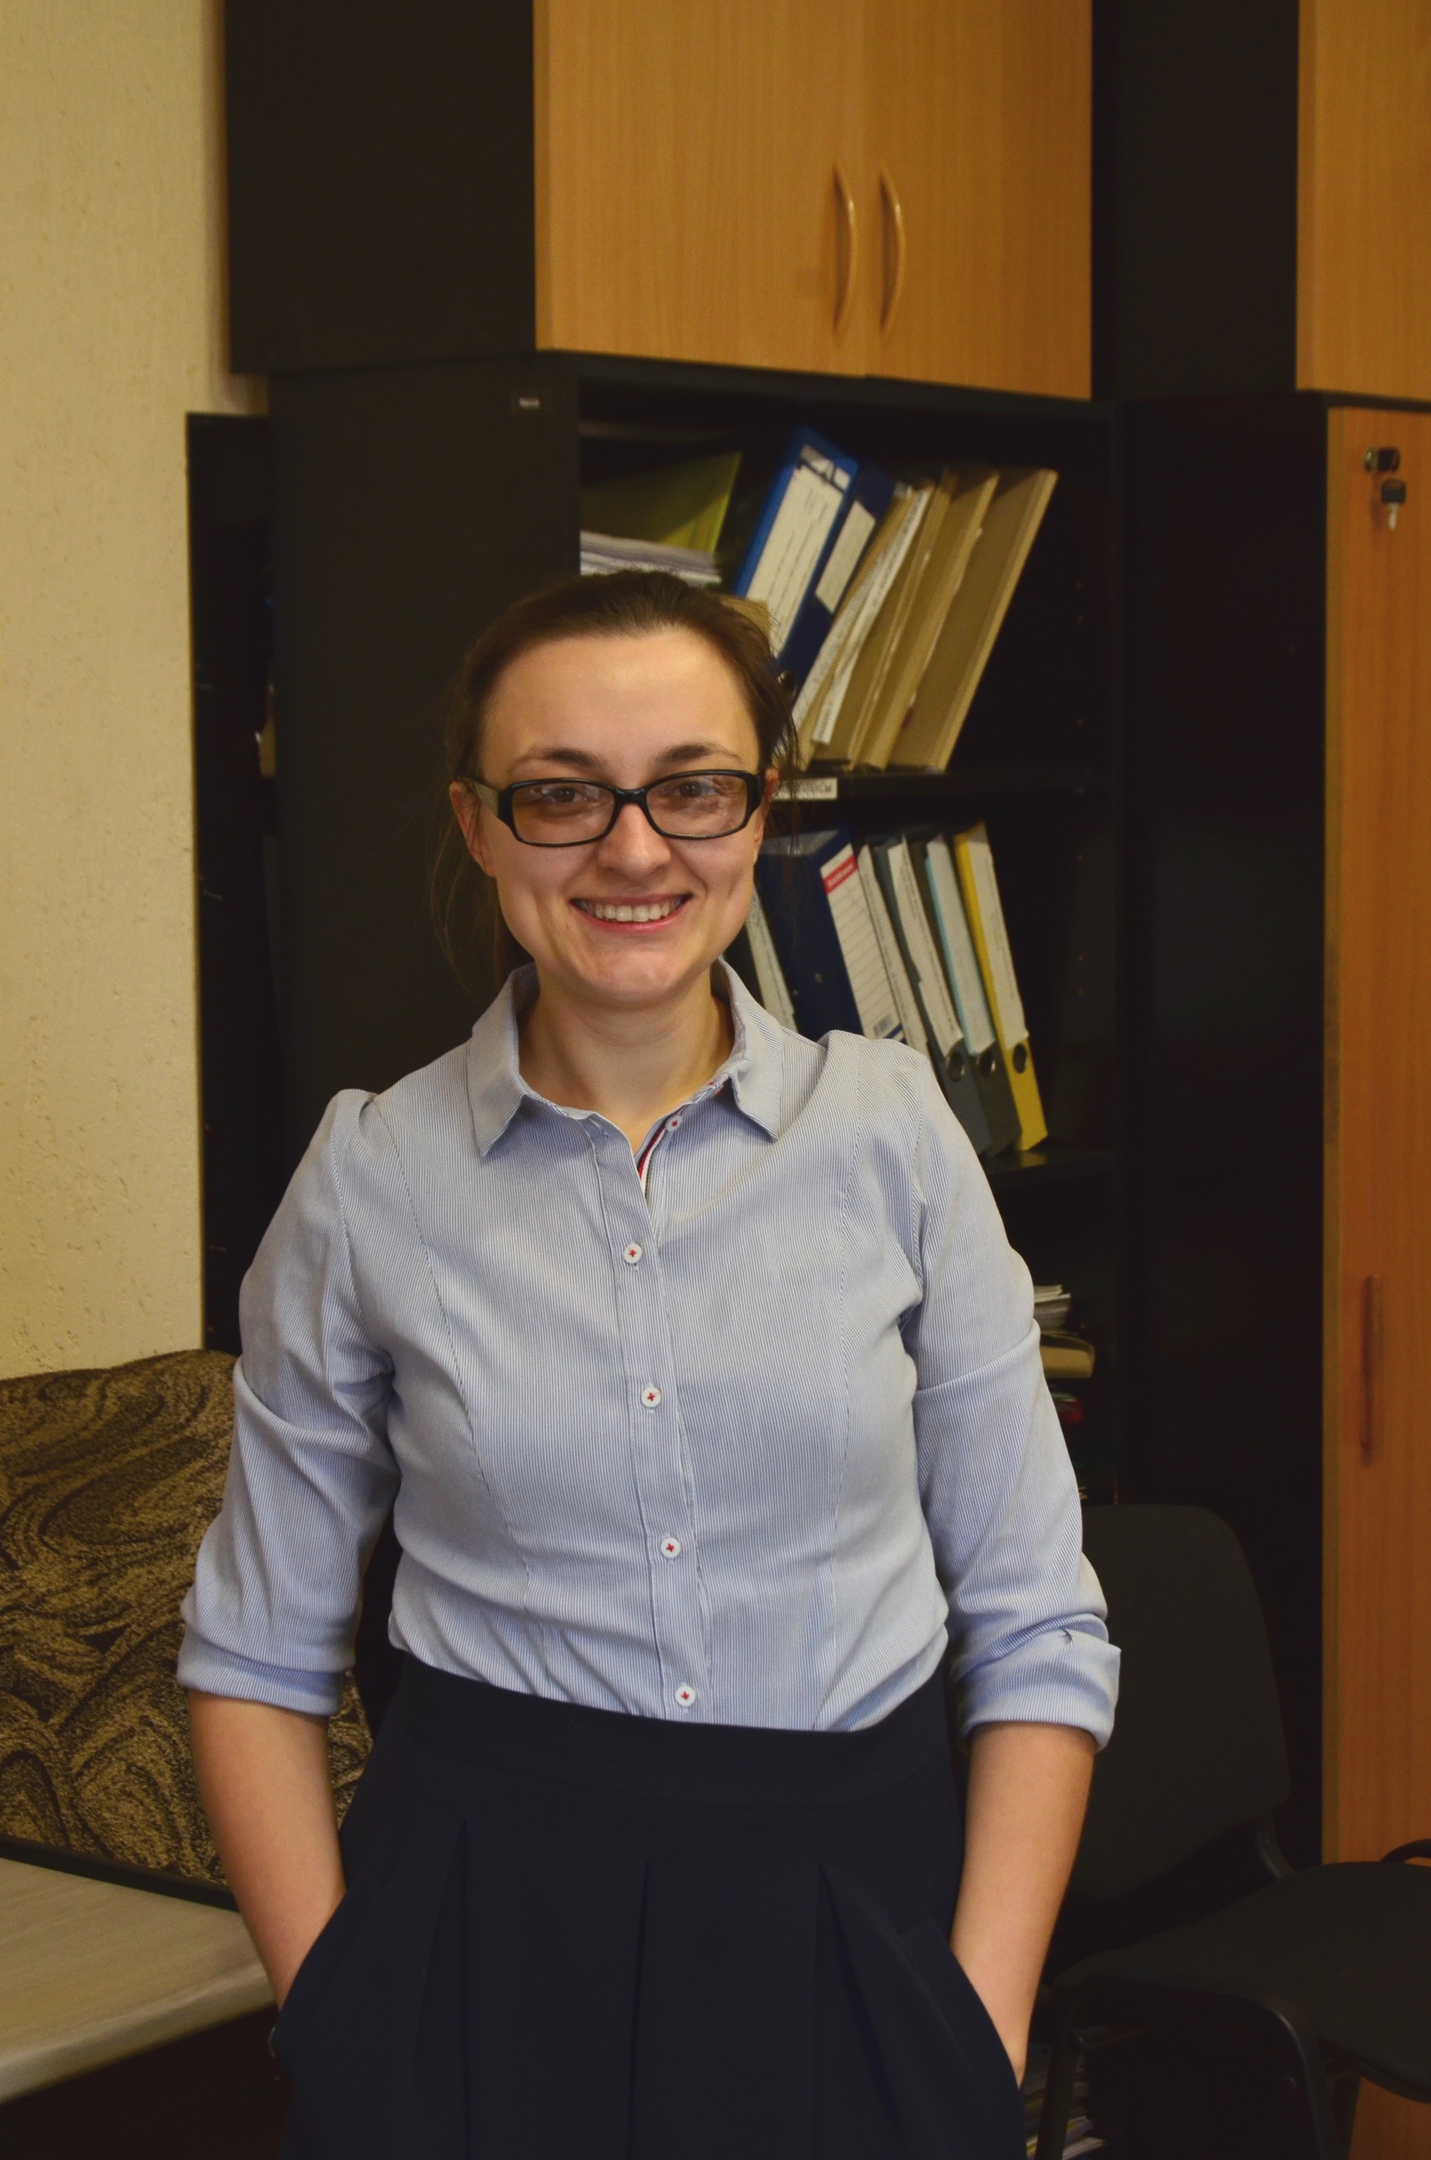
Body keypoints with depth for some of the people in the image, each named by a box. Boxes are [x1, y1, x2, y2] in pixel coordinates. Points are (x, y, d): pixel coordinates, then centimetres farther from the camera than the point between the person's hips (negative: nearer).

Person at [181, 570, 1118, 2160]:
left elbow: (1036, 1629, -1)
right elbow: (257, 1654, 4)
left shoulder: (892, 1127, -3)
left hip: (856, 1908, 1)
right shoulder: (368, 1178, -3)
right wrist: (337, 2015, -6)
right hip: (485, 1922, 0)